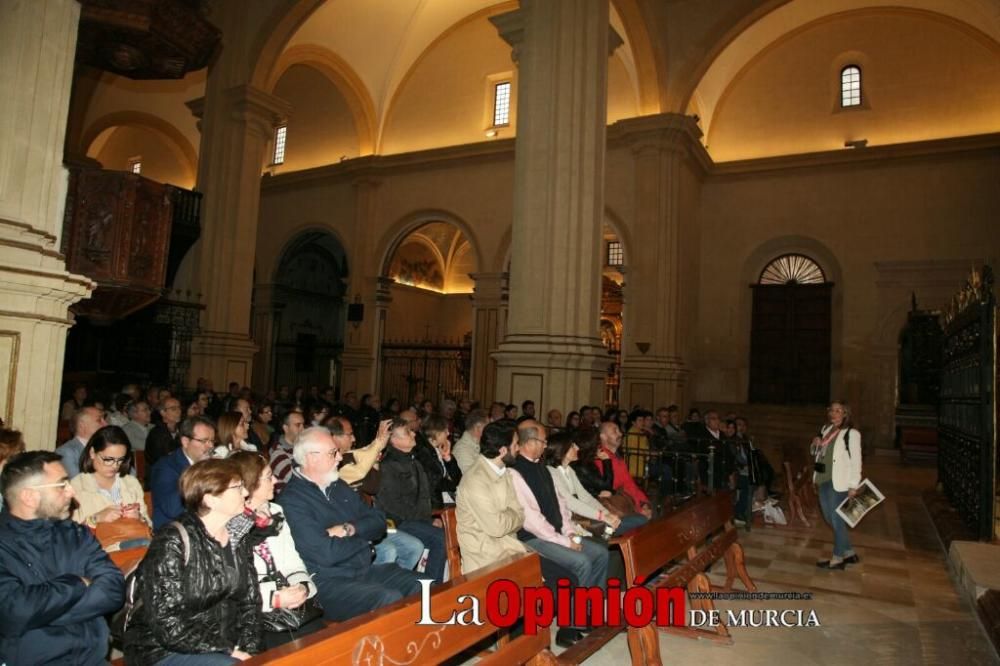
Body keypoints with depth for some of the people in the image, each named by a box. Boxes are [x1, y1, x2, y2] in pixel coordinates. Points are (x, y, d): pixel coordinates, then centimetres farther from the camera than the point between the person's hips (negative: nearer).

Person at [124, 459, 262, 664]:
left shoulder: (238, 539, 5)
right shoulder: (172, 544, -15)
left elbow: (249, 601, 8)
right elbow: (166, 623, -18)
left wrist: (249, 649, -6)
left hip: (226, 646, 6)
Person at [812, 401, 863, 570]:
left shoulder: (851, 433, -10)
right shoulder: (825, 429, 12)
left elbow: (856, 461, -12)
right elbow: (816, 453, 22)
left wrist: (854, 486, -15)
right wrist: (815, 444, 0)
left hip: (838, 483, -8)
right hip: (823, 480, 8)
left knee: (837, 519, 1)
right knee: (829, 518, 15)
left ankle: (838, 558, 13)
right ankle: (849, 553, 29)